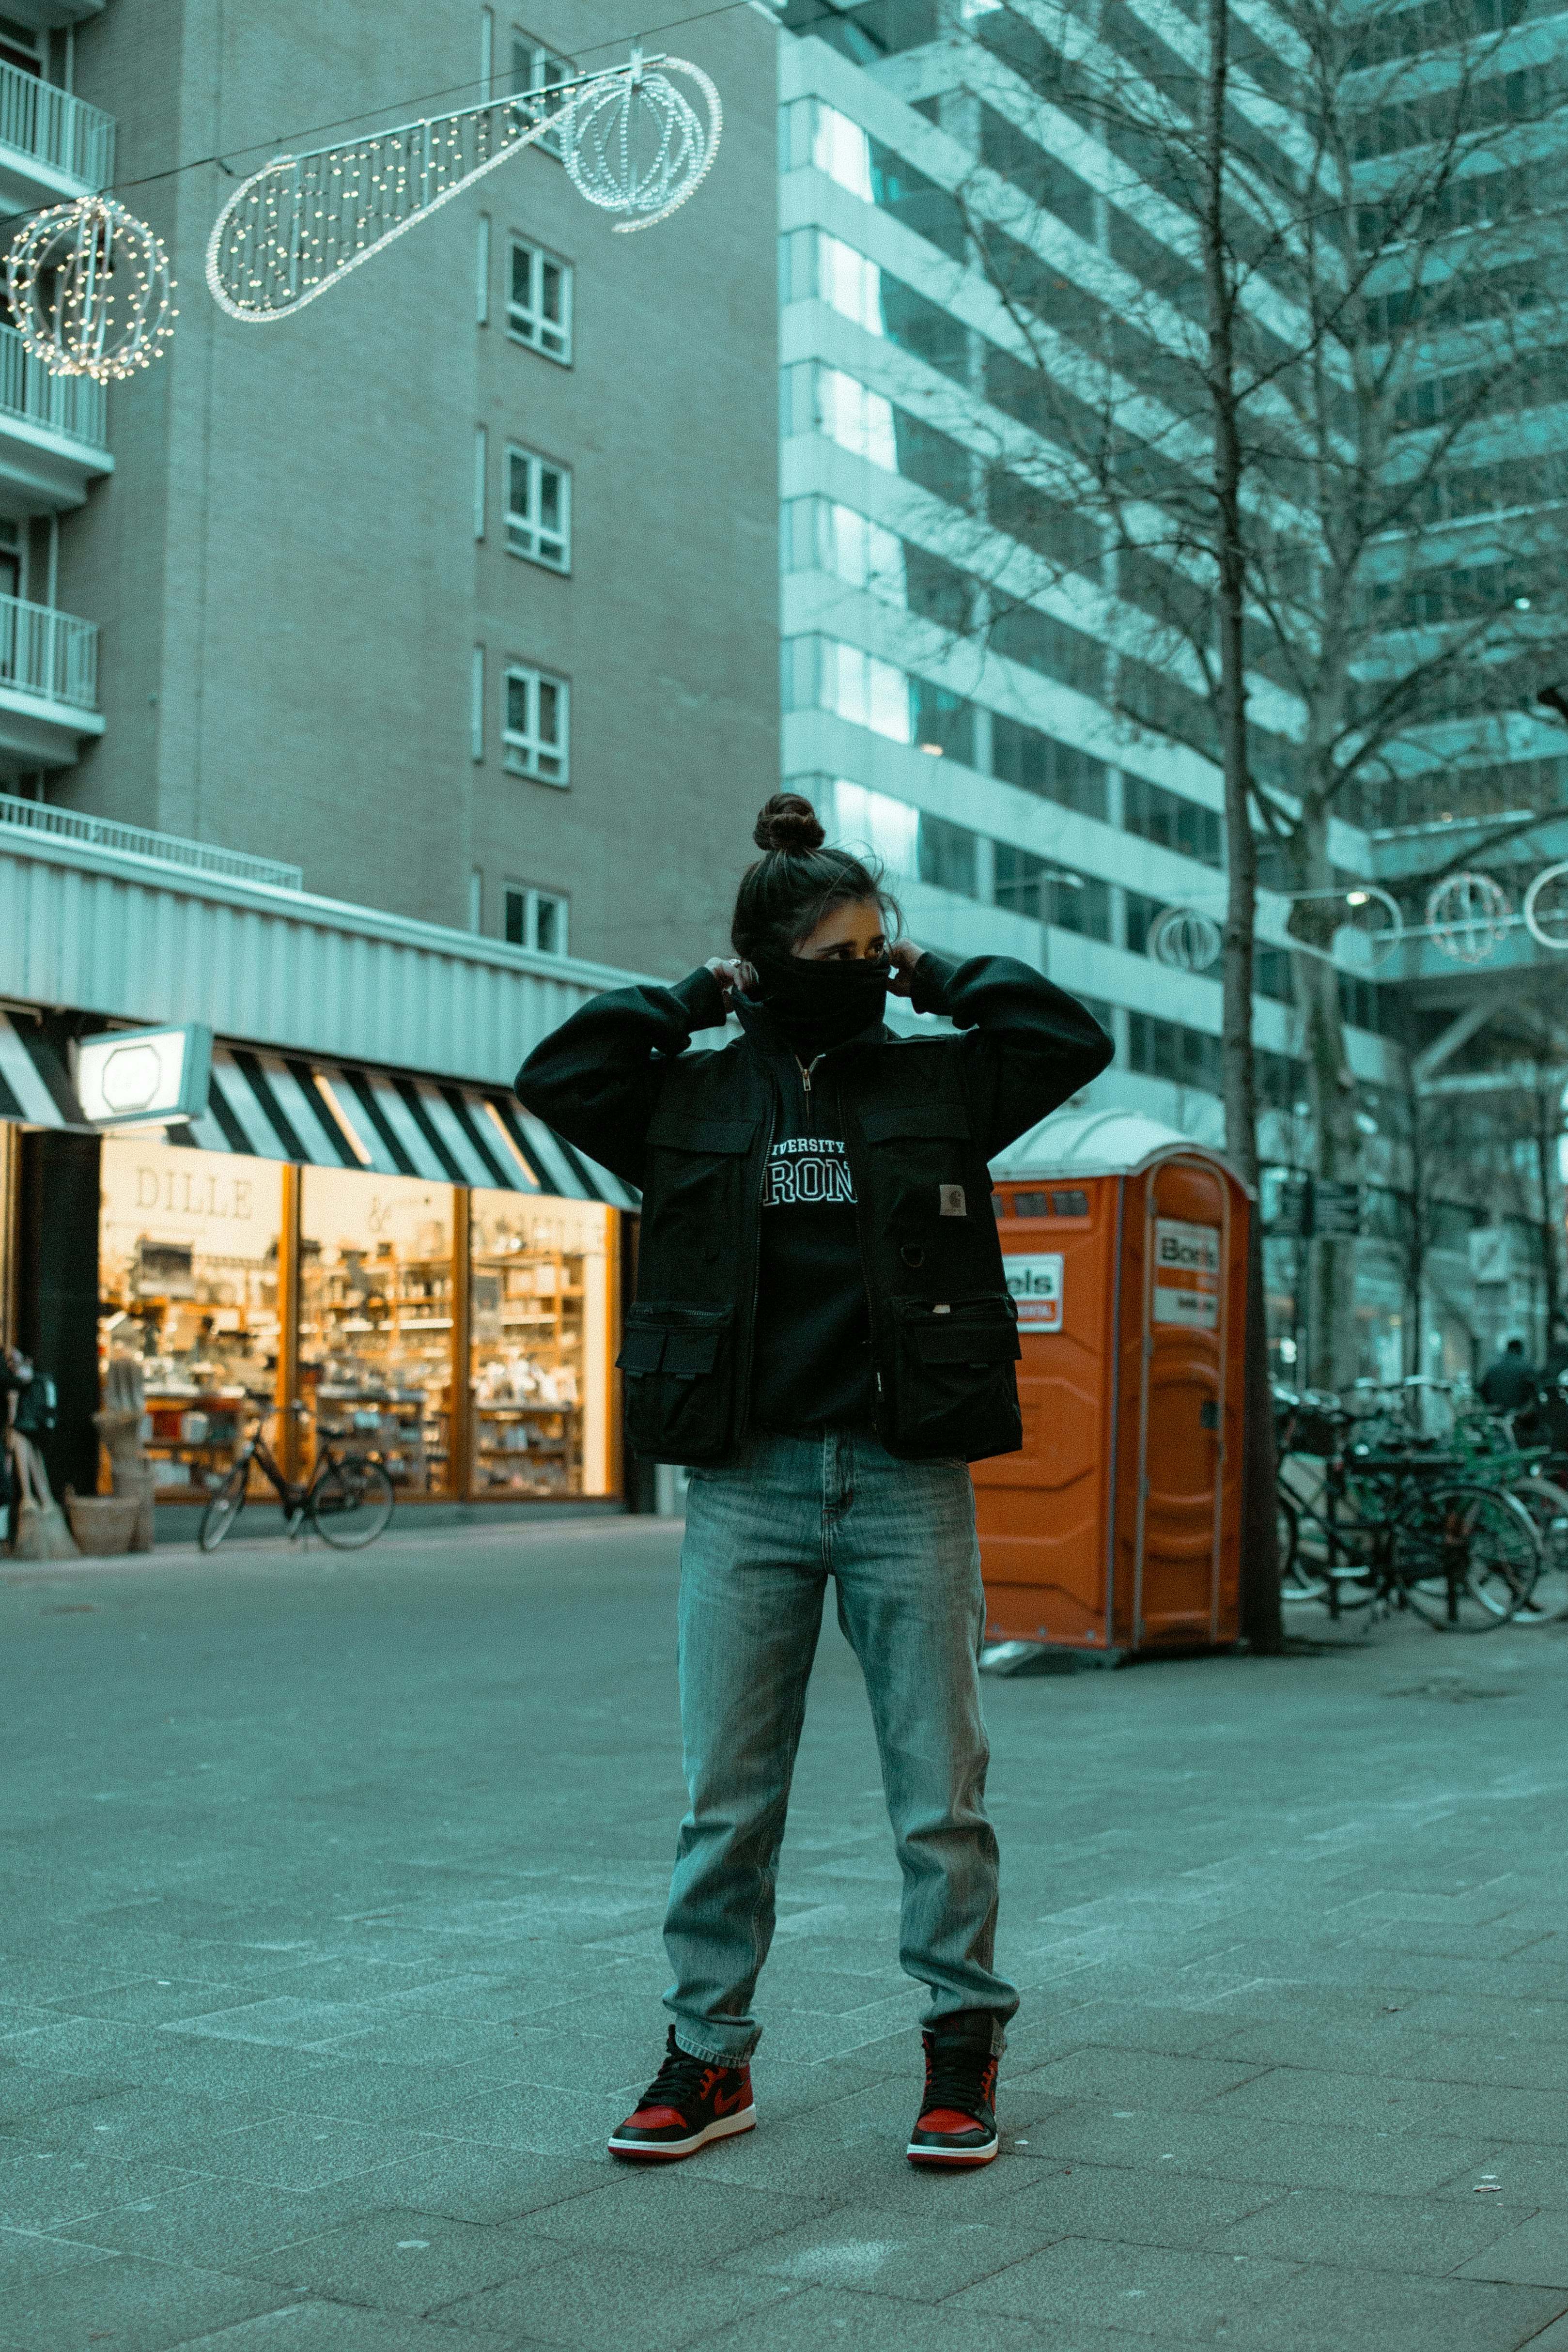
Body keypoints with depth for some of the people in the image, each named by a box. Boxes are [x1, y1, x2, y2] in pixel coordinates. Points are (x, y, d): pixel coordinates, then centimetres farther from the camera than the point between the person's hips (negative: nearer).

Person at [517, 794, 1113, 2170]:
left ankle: (963, 2047, 18)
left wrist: (933, 977, 5)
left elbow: (1075, 1039, 1)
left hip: (909, 1482, 0)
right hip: (748, 1483, 1)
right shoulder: (696, 1099, 7)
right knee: (726, 1795, 6)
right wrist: (697, 997, 2)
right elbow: (554, 1078, -3)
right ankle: (710, 2055, 19)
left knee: (941, 1788, 4)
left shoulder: (935, 1084, 7)